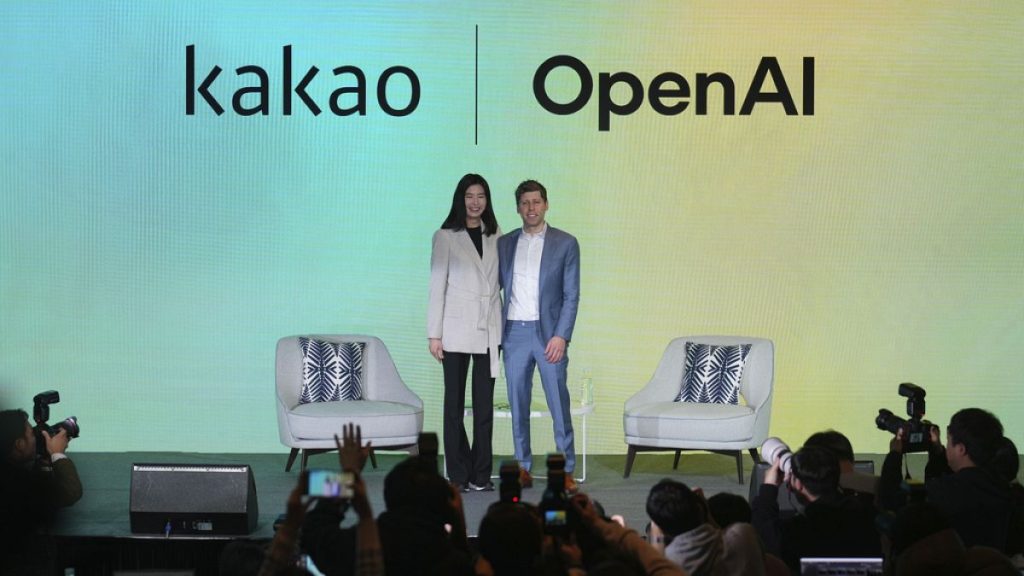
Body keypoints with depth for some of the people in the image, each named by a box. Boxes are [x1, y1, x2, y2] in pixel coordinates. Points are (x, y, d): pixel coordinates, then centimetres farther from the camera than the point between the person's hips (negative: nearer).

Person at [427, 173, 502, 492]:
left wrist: (503, 328, 6)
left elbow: (499, 281, 13)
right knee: (454, 403, 1)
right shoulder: (446, 237, 1)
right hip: (456, 330, -3)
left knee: (484, 404, 3)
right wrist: (434, 334, -5)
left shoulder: (495, 236, 11)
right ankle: (458, 475, 6)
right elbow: (437, 287, -1)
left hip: (488, 330, 3)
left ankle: (480, 475, 9)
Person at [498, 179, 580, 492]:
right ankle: (523, 468, 12)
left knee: (559, 404, -3)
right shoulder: (504, 243, 10)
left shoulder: (565, 243, 2)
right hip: (514, 333, 3)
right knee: (518, 404, 5)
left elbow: (571, 294, -2)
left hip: (549, 333, -3)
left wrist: (561, 336, -11)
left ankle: (566, 470, 3)